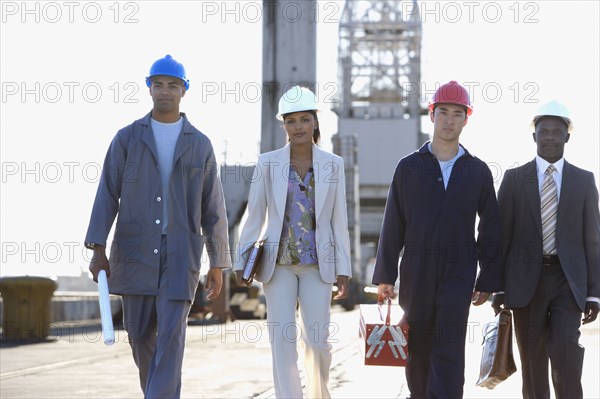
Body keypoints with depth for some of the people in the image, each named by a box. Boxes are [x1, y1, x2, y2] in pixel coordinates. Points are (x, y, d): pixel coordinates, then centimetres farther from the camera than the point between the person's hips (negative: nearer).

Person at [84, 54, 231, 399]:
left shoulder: (200, 145, 5)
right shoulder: (127, 138, 4)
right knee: (141, 335, 7)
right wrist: (98, 249, -12)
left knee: (170, 337, -12)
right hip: (135, 251, 1)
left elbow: (213, 209, 7)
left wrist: (218, 266, 5)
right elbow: (107, 196, -1)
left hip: (181, 254, -1)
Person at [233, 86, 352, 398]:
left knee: (317, 339, -2)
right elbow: (254, 216, 4)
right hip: (279, 264, 0)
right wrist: (241, 262, 0)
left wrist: (343, 269, 1)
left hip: (317, 264, 0)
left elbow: (339, 221, 4)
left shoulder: (333, 165, 3)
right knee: (282, 339, -5)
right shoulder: (268, 163, 1)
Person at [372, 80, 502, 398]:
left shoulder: (478, 171, 6)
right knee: (418, 349, 8)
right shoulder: (409, 167, 5)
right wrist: (385, 276, 0)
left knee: (449, 350, -11)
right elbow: (392, 225, 4)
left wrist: (488, 280, 4)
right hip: (417, 271, 1)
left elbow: (490, 228, 8)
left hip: (459, 272, -1)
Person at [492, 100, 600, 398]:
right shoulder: (514, 178, 4)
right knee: (533, 365, 5)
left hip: (568, 282, 0)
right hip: (527, 281, 1)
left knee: (566, 357, -16)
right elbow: (501, 236, 4)